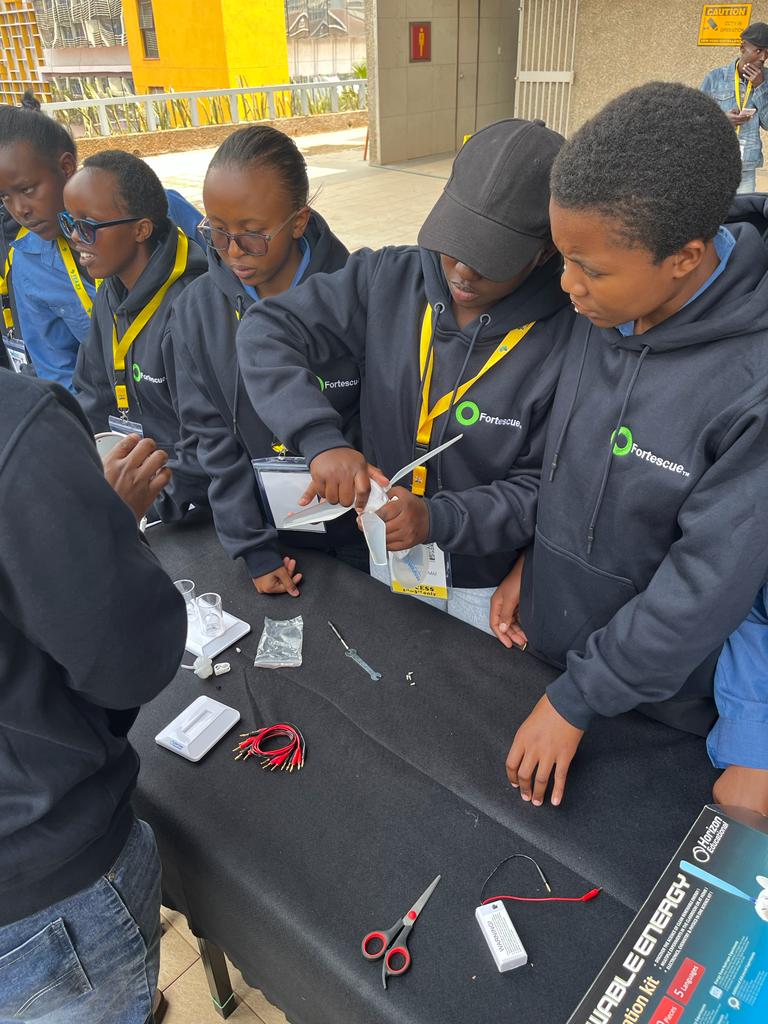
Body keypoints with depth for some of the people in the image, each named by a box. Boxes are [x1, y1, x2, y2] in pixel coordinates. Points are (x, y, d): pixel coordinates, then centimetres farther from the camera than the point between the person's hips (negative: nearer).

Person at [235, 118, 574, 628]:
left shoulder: (565, 339, -22)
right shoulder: (388, 280, -13)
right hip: (385, 566, 3)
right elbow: (267, 332, -15)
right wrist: (320, 439, -29)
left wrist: (438, 519, -31)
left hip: (489, 589, -3)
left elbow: (545, 487, -17)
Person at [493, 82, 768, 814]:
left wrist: (576, 701, -16)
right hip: (548, 639, 5)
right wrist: (529, 564, 3)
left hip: (657, 699, -5)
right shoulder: (602, 311, -10)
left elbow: (707, 584, -24)